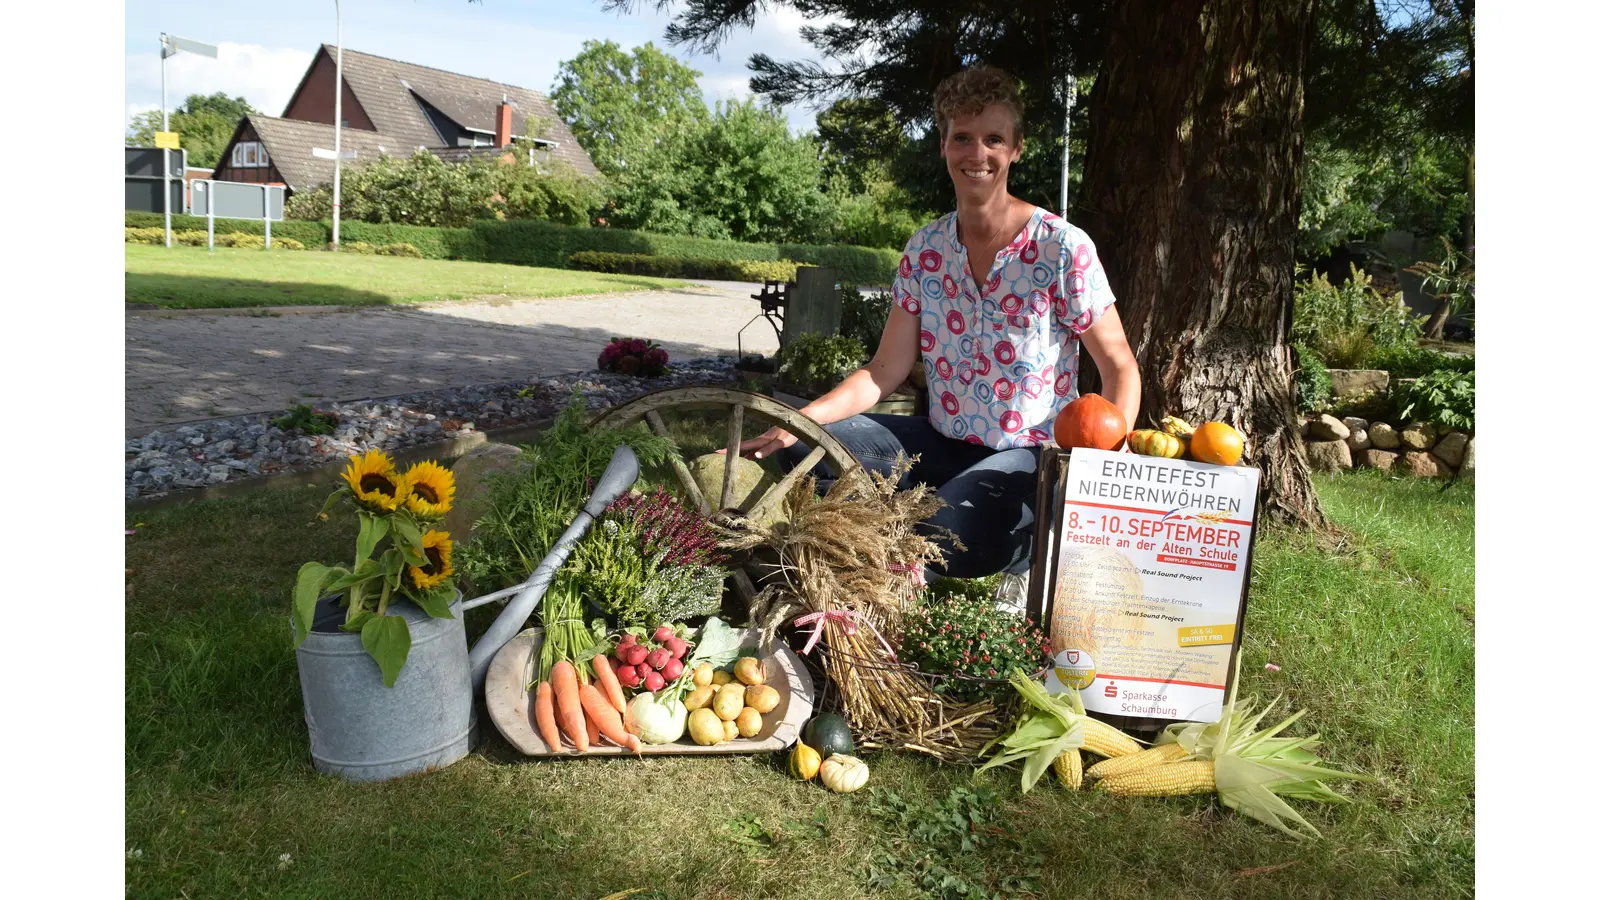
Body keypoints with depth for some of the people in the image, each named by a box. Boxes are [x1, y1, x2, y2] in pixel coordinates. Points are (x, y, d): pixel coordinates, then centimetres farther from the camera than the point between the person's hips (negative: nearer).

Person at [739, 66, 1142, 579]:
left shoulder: (1062, 248, -11)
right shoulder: (925, 249, 2)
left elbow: (1121, 369, -6)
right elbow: (885, 372, 1)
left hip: (1027, 459, -5)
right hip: (941, 443, 5)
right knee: (803, 448, -11)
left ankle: (1036, 546, -1)